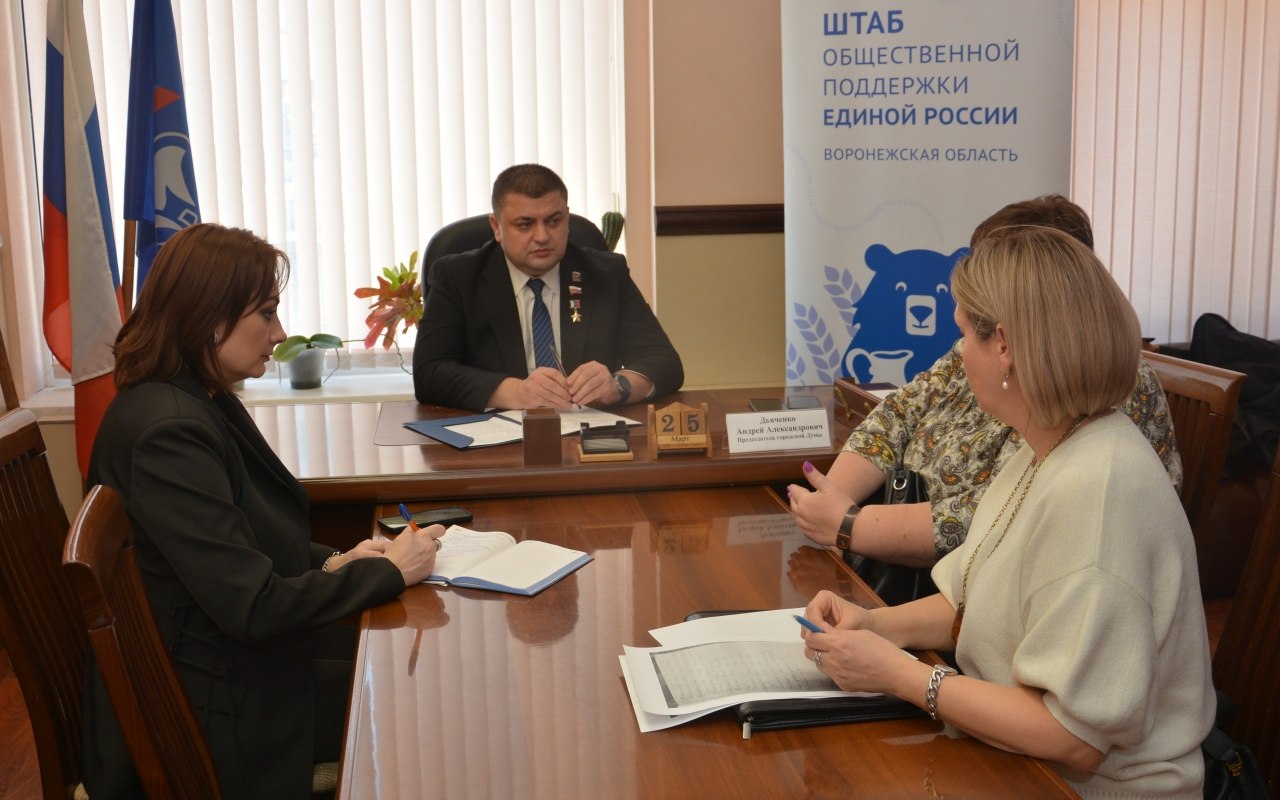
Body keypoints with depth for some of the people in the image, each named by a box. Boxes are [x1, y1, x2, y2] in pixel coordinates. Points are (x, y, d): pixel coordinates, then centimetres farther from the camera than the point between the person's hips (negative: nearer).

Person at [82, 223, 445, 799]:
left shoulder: (202, 402, 3)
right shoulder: (168, 432, -28)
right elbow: (254, 606, -28)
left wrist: (331, 562, -2)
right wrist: (389, 571, -16)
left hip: (239, 657, 9)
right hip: (225, 707, -9)